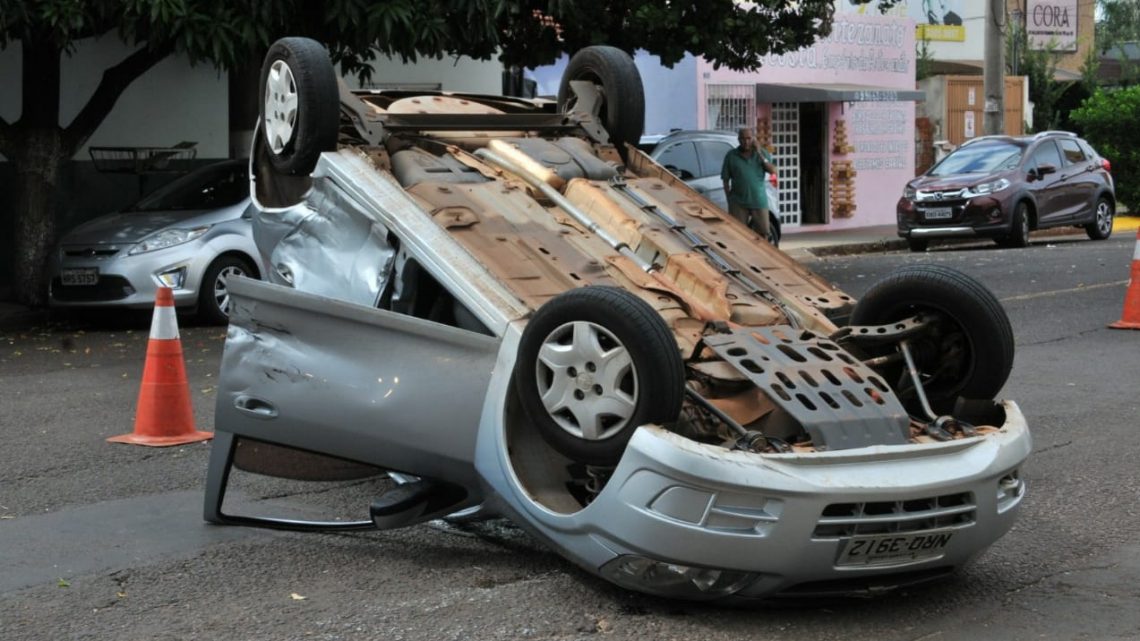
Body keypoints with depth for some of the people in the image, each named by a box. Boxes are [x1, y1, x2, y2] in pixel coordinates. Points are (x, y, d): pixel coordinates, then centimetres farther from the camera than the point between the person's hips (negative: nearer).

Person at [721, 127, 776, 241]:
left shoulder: (762, 154, 7)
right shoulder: (731, 156, 3)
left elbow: (773, 171, -5)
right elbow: (725, 180, 4)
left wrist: (760, 156, -13)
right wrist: (729, 198, -1)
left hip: (759, 201, 1)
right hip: (738, 202, -1)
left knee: (763, 233, 5)